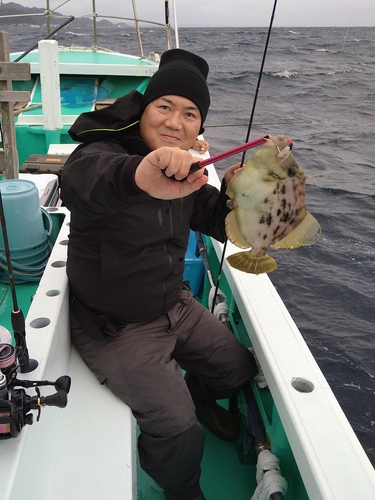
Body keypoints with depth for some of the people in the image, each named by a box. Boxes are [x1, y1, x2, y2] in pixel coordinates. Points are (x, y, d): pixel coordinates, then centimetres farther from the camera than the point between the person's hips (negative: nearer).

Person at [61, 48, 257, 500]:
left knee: (239, 368, 16)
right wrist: (138, 174, -71)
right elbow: (84, 175, -47)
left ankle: (199, 396, 50)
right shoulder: (102, 152, -22)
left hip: (174, 306, 8)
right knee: (179, 431, -13)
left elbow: (221, 225, 4)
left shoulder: (184, 171, 3)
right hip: (114, 327, -7)